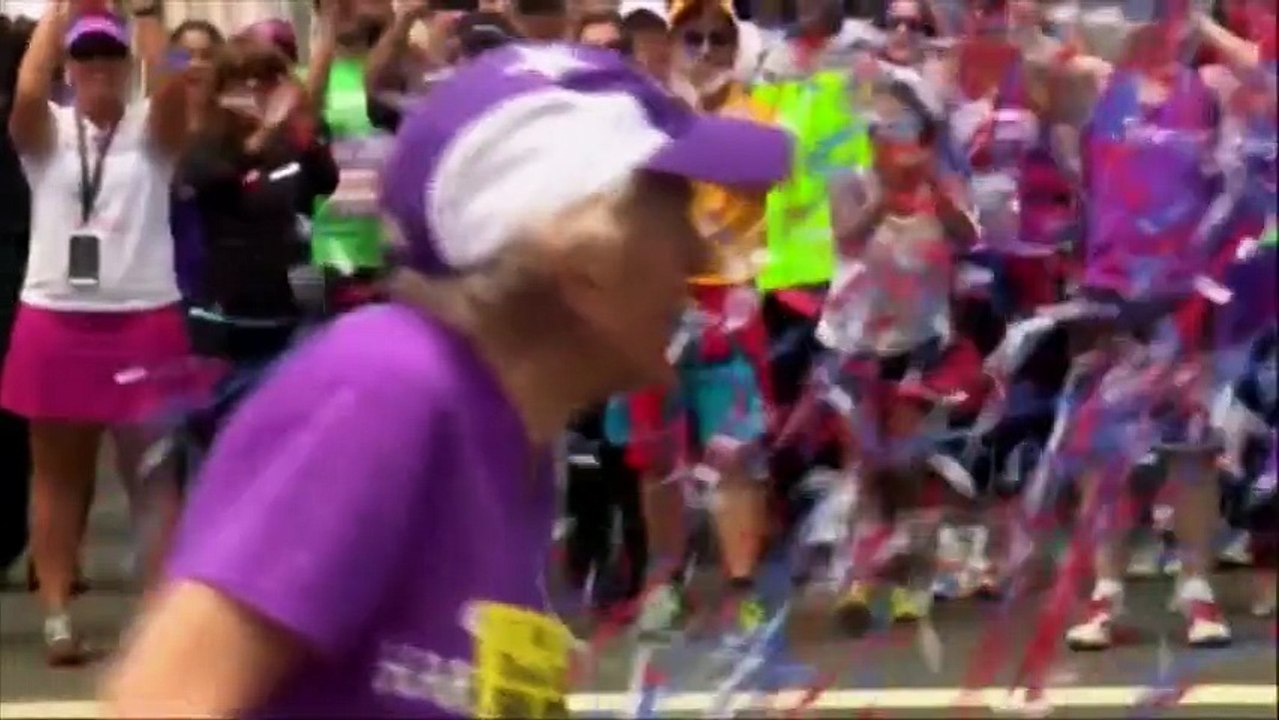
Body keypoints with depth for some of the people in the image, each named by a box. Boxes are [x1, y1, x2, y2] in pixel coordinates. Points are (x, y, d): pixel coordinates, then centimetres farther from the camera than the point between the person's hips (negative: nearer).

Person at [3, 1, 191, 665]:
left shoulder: (151, 129, 3)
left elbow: (173, 86, -18)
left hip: (142, 321, -1)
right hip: (55, 321, 1)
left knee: (154, 472, 2)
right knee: (57, 472, 8)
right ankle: (57, 616, 12)